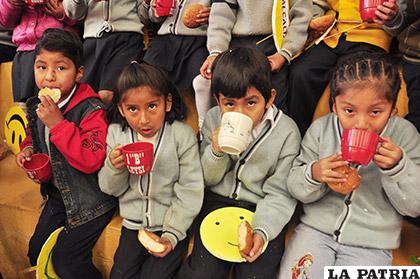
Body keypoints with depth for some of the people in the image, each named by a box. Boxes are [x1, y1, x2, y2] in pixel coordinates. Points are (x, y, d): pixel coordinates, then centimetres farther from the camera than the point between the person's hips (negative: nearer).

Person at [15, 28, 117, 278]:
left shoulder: (91, 110, -25)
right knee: (37, 252, 22)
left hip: (90, 201, -8)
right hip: (58, 194, 8)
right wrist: (28, 149, -2)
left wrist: (58, 124, -36)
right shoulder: (37, 106, -2)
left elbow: (93, 160, -36)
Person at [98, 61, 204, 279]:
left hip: (173, 225, -3)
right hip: (133, 224, 4)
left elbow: (190, 191, -12)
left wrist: (171, 234, -14)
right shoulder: (116, 134, -4)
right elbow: (110, 189, 1)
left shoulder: (182, 135, -15)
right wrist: (114, 167, -20)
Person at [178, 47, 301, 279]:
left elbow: (280, 193, -9)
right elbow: (207, 179, 3)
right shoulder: (213, 119, -4)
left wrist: (262, 231, -24)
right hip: (218, 202, 2)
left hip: (262, 210, -1)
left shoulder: (286, 132, -13)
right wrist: (216, 152, -18)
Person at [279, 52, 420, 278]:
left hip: (371, 244, 0)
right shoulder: (321, 129, -6)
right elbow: (295, 187, -2)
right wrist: (314, 175, -24)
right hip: (316, 228, 1)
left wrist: (398, 167, -22)